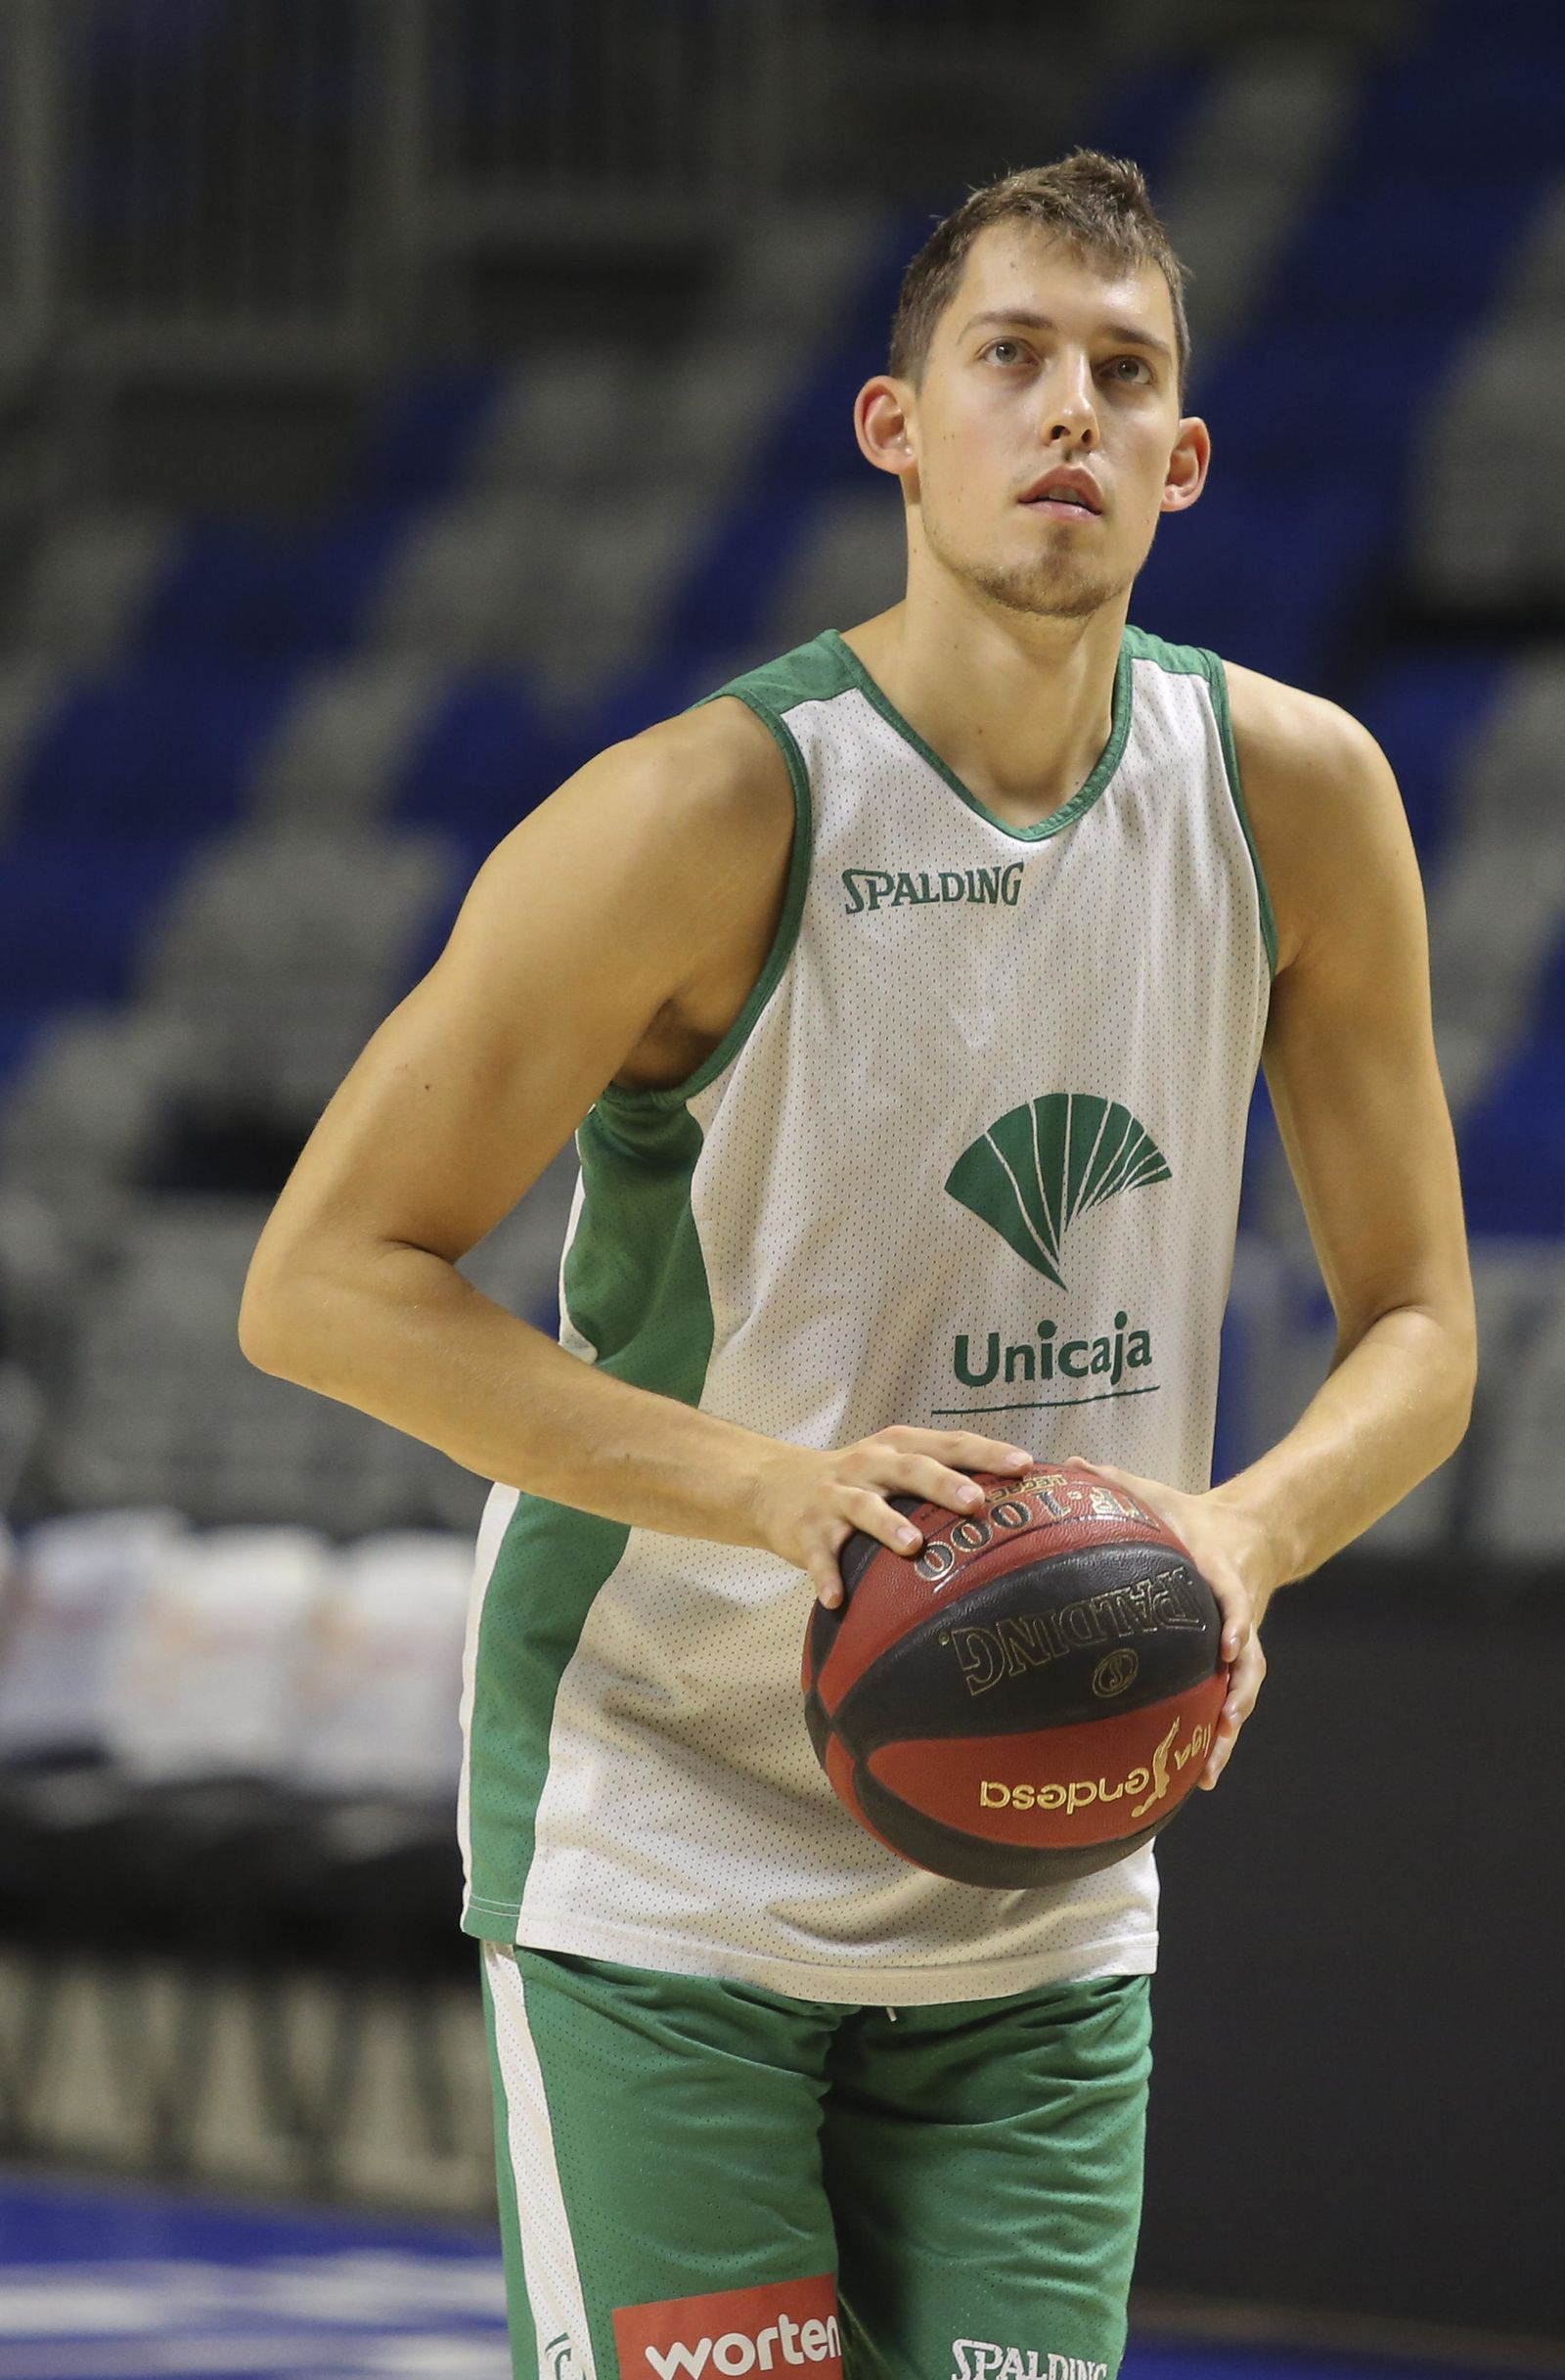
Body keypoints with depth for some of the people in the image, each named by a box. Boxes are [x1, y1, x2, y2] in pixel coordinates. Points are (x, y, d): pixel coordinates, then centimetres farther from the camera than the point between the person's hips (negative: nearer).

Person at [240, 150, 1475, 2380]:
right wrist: (776, 1484, -26)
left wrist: (1239, 1535, -16)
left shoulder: (1291, 793, -2)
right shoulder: (707, 813, -16)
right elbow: (318, 1283, -14)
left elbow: (1415, 1325, 6)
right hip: (657, 1848, -5)